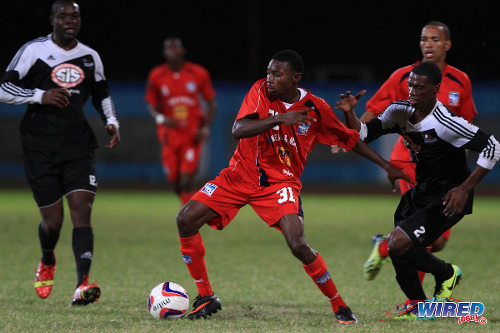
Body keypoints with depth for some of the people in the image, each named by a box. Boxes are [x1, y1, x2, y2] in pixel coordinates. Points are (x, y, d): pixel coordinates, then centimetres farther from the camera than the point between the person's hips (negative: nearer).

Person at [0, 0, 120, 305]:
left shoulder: (91, 57, 11)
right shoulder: (34, 51, -2)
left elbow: (102, 94, 26)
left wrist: (112, 122, 8)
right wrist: (40, 95, -17)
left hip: (79, 146, 3)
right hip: (41, 148, -3)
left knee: (82, 210, -15)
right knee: (53, 220, -1)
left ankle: (83, 284, -26)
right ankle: (47, 262, 34)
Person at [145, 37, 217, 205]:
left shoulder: (199, 74, -4)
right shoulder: (156, 76, -3)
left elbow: (211, 103, 6)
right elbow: (152, 105, 6)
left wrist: (206, 127, -7)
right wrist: (161, 118, -16)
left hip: (192, 135, -2)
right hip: (170, 133, 2)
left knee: (186, 181, -14)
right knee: (175, 182, 3)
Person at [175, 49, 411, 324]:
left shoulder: (316, 108, -8)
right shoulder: (261, 91, -9)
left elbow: (350, 139, 7)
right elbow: (238, 131, -21)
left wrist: (387, 166, 7)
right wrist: (278, 118, -33)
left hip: (280, 183, -2)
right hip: (239, 176, 2)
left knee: (298, 245, -25)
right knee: (186, 219, -13)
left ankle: (339, 306, -5)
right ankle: (206, 298, 1)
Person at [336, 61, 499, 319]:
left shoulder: (446, 123, -23)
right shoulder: (400, 112, -1)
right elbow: (364, 134, 9)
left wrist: (464, 189, -22)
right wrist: (349, 113, -11)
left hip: (447, 199, -8)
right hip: (420, 192, 8)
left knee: (398, 244, -22)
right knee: (397, 252, 7)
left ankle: (446, 274, 4)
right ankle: (418, 307, 31)